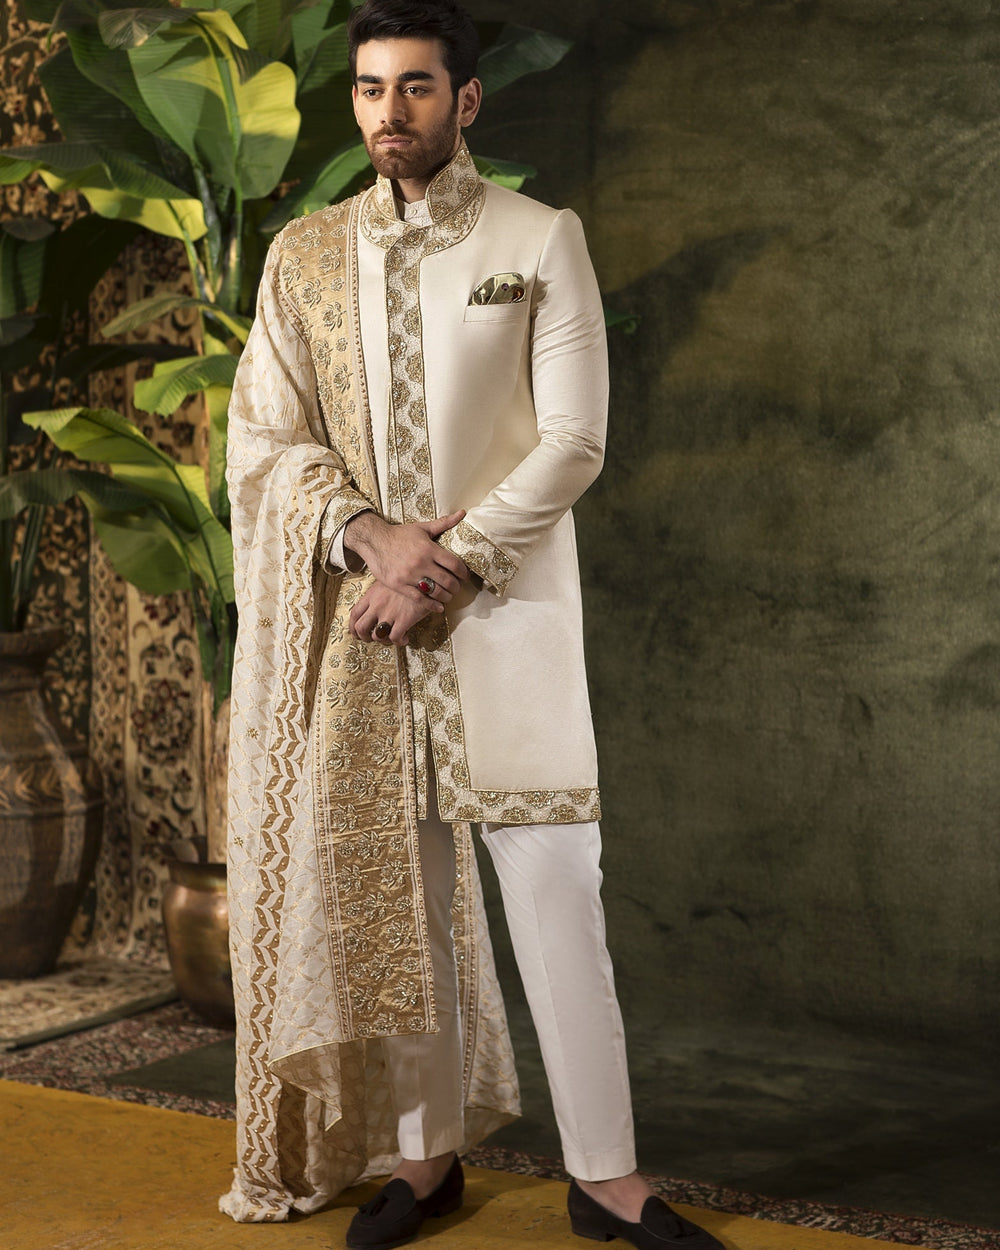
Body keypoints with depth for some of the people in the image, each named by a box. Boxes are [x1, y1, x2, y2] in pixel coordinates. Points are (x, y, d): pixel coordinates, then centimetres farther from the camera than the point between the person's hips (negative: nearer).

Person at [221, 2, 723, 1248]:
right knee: (390, 887, 6)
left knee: (553, 885, -4)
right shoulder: (304, 255, 10)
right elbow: (263, 441, 4)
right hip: (355, 622, 3)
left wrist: (444, 566, -13)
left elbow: (573, 441, -4)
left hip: (504, 607, -2)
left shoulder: (542, 241, 2)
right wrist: (372, 536, -13)